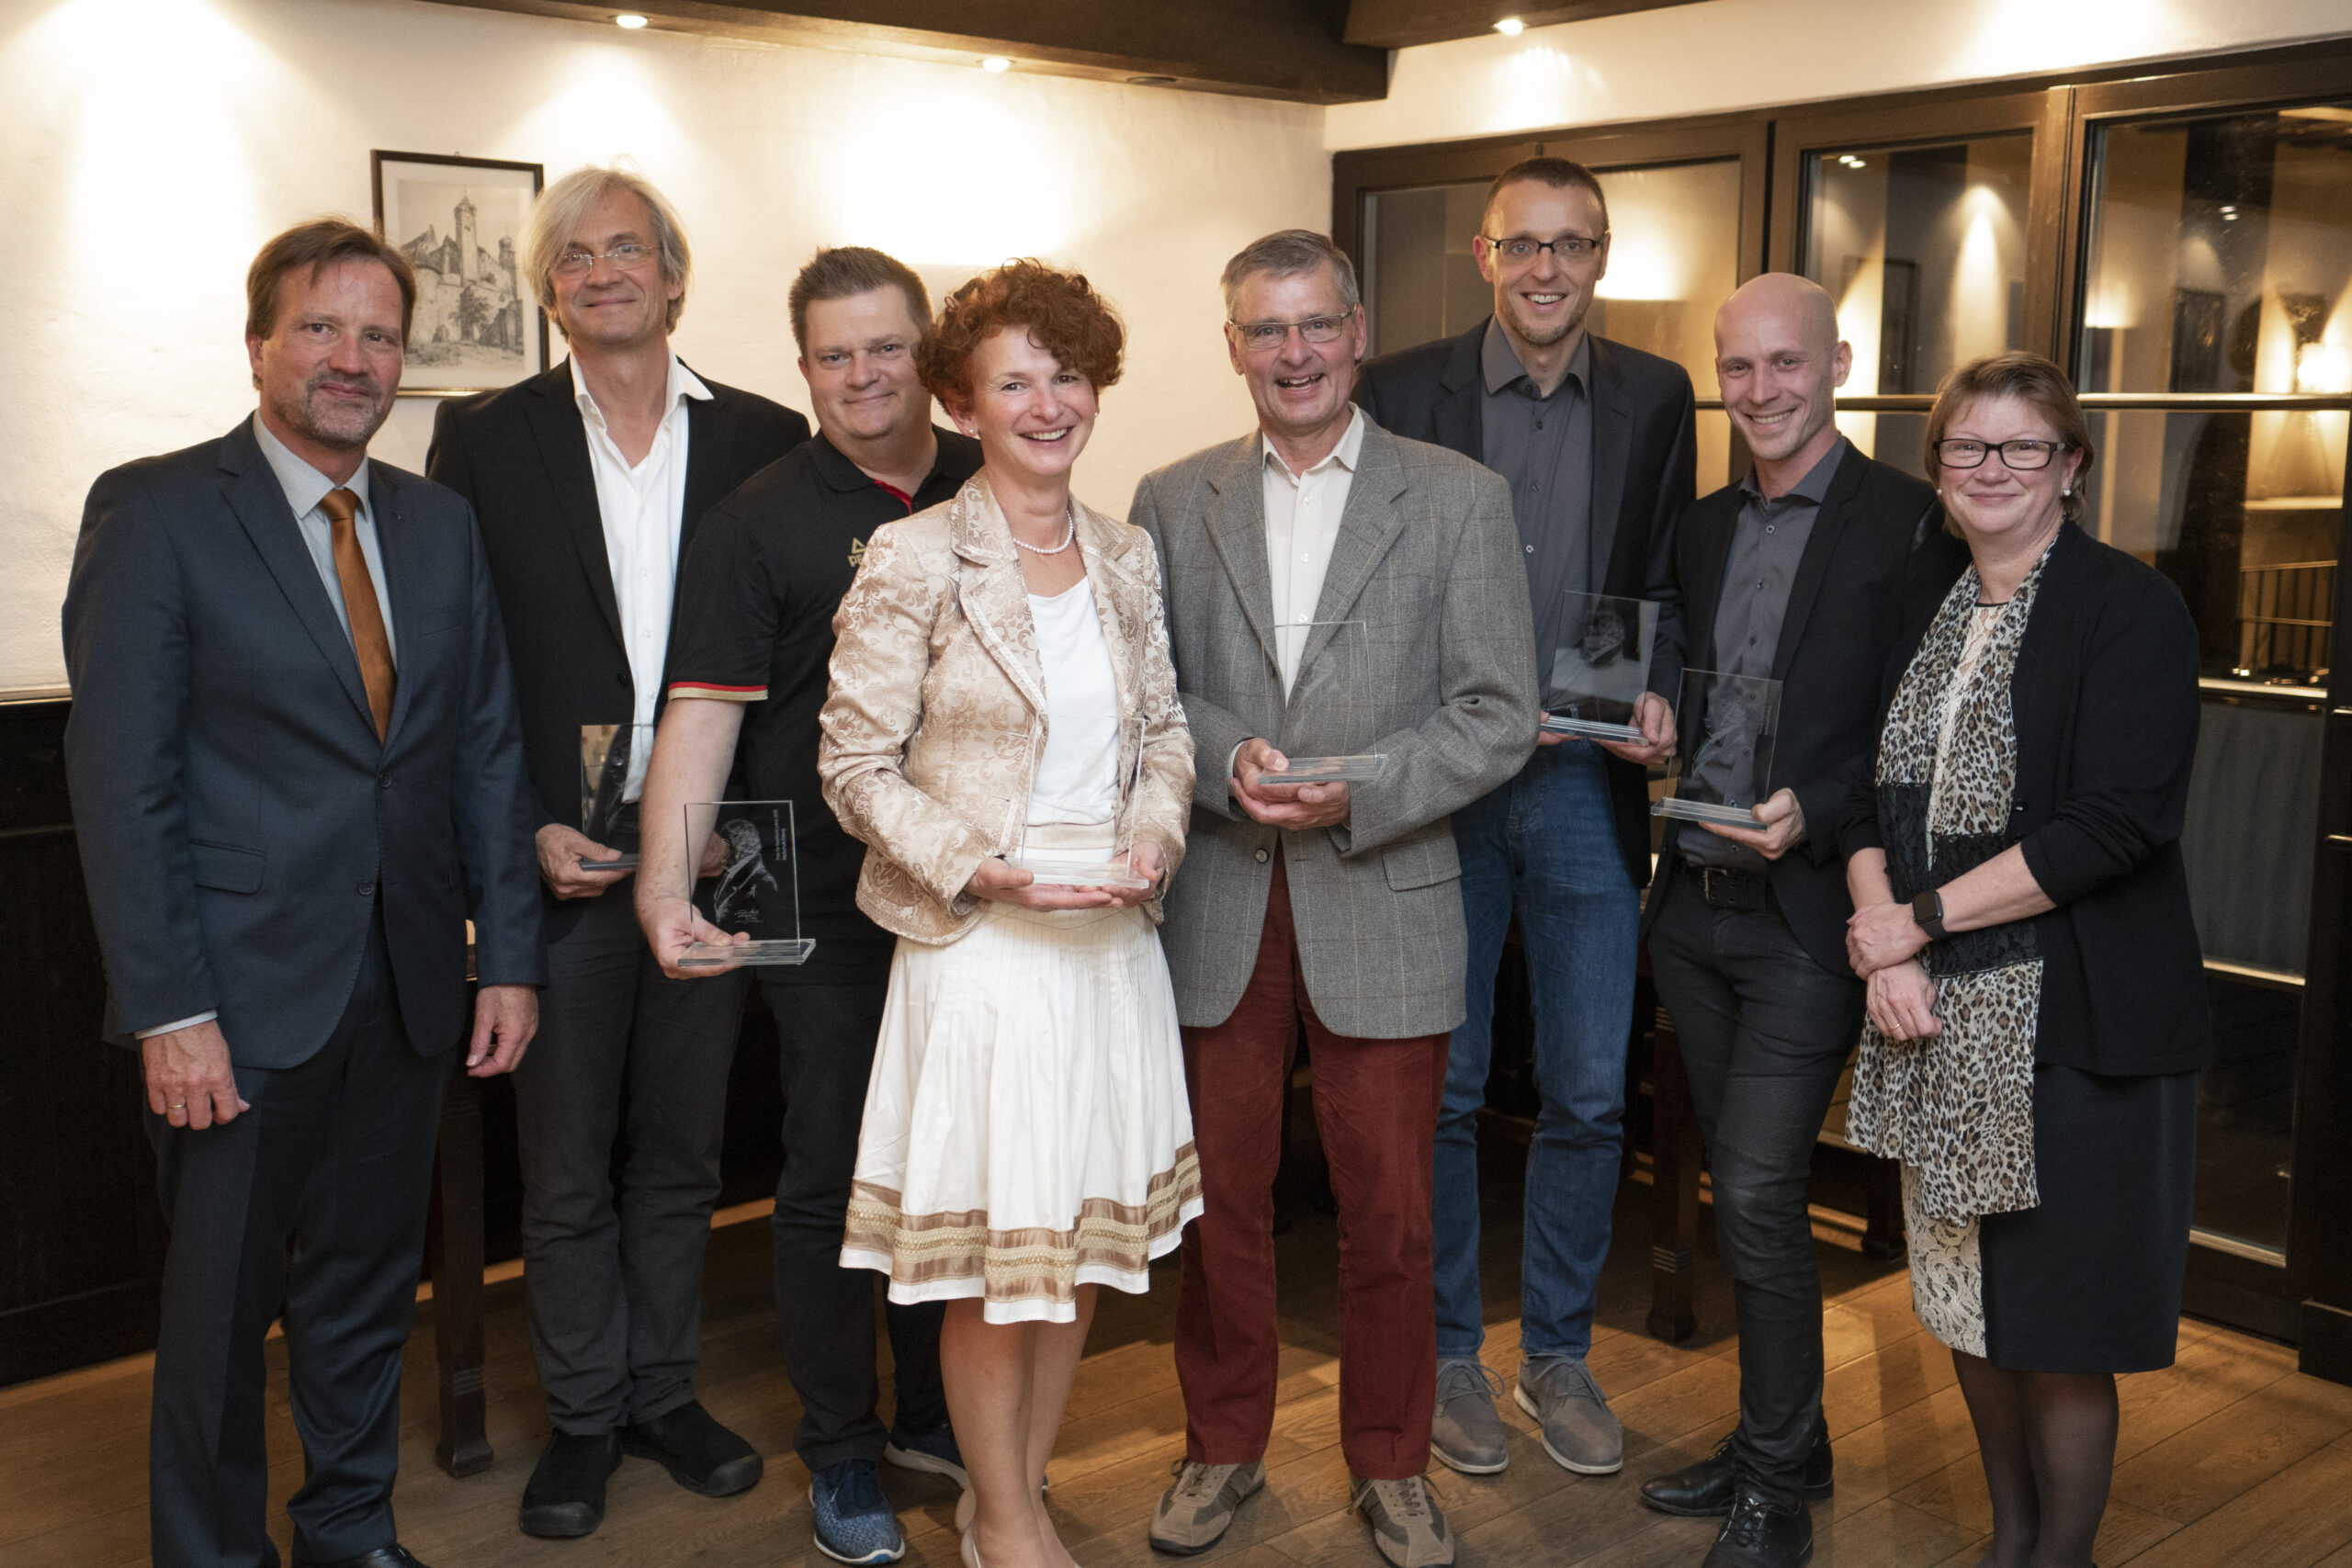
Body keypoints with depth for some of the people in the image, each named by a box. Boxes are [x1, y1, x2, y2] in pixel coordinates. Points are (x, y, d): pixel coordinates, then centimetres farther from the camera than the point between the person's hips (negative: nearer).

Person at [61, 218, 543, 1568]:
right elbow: (120, 780, -12)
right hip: (246, 990, -5)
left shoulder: (442, 524, 9)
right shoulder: (156, 511, -7)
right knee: (221, 1304, 9)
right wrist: (166, 1009, -16)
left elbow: (488, 748, 9)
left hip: (408, 986, 5)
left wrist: (509, 954, 4)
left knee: (371, 1289, 17)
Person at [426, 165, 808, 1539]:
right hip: (560, 859, -1)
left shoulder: (764, 439, 3)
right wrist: (523, 831, -9)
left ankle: (665, 1391, 31)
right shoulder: (485, 438, 1)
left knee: (683, 1153, 15)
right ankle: (582, 1416, 27)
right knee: (567, 1168, 10)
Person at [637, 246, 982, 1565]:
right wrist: (669, 880, -23)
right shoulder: (761, 523, -5)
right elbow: (704, 711, -11)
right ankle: (843, 1455, 22)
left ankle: (931, 1411, 34)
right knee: (833, 1178, 6)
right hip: (828, 908, -3)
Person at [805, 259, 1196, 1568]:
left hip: (1113, 936, 5)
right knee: (998, 1242, 4)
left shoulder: (1128, 557, 7)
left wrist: (1157, 832, -5)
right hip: (980, 942, -5)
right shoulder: (914, 560, -9)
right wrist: (978, 869, -18)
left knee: (1089, 1232, 13)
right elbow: (858, 763, -8)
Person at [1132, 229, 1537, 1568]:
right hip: (1216, 910, 2)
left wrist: (1356, 795, -16)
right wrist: (1224, 757, -13)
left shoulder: (1460, 499, 1)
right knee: (1222, 1197, 11)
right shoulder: (1172, 502, 8)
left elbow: (1501, 714, -3)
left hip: (1384, 907, -1)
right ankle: (1225, 1446, 30)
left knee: (1391, 1213, 7)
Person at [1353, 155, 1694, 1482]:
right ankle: (1448, 1351, 25)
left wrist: (1657, 705, -8)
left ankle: (1560, 1349, 26)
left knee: (1589, 1095, 8)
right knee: (1441, 1089, 8)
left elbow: (1667, 585, 10)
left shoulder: (1655, 398, 6)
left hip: (1588, 783, 2)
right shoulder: (1404, 390, -1)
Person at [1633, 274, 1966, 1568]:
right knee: (1739, 1190, 15)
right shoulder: (1701, 527, 13)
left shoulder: (1907, 525, -8)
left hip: (1807, 916, -6)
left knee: (1759, 1194, -7)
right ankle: (1778, 1442, 30)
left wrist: (1813, 817, -23)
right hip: (1694, 907, 7)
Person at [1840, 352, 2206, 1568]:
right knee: (1967, 1298, 15)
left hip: (2071, 1023, -6)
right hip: (1938, 1017, 6)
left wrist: (1923, 919, -14)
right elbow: (1872, 797, 8)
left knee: (2059, 1324, 4)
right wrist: (1885, 948, -9)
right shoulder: (1923, 615, 11)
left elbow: (2116, 825, -17)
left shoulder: (2130, 610, -8)